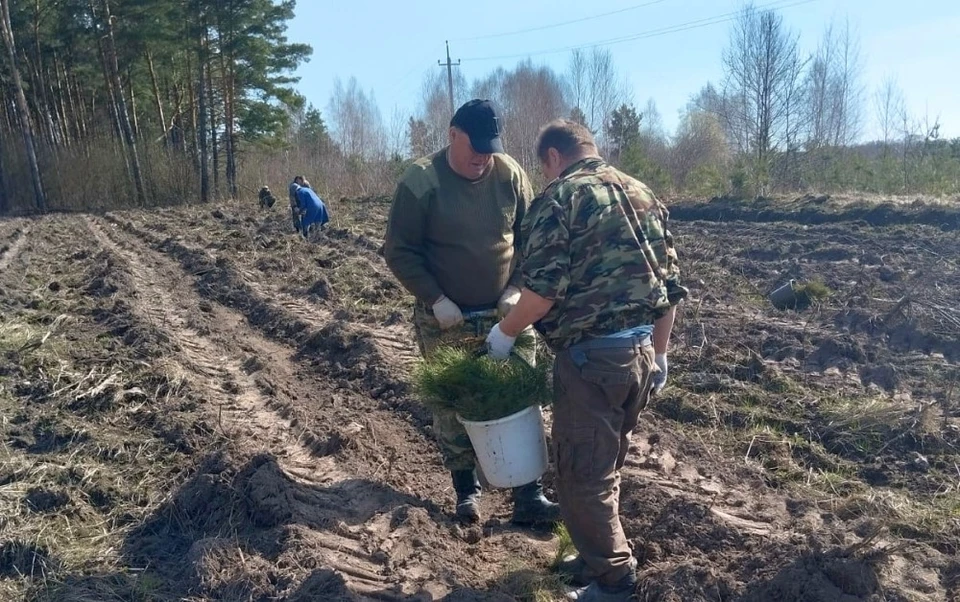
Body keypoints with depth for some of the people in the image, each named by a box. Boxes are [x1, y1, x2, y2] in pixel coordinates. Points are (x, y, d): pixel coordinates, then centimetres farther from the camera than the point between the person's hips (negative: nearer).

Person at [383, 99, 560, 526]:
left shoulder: (509, 174, -4)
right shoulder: (421, 182, -12)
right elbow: (399, 251, -8)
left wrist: (517, 289, -7)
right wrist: (435, 300, -15)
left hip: (504, 314, 2)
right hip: (445, 319, -2)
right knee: (451, 408, 8)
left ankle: (528, 497, 14)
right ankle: (466, 489, 27)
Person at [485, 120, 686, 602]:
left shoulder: (561, 196, -8)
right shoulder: (642, 194, 15)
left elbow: (543, 290, -17)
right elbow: (670, 284, 15)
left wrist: (504, 332, -1)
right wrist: (659, 353, 21)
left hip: (591, 356, -8)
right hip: (640, 352, 8)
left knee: (583, 474, 6)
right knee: (606, 465, 21)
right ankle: (599, 557, 35)